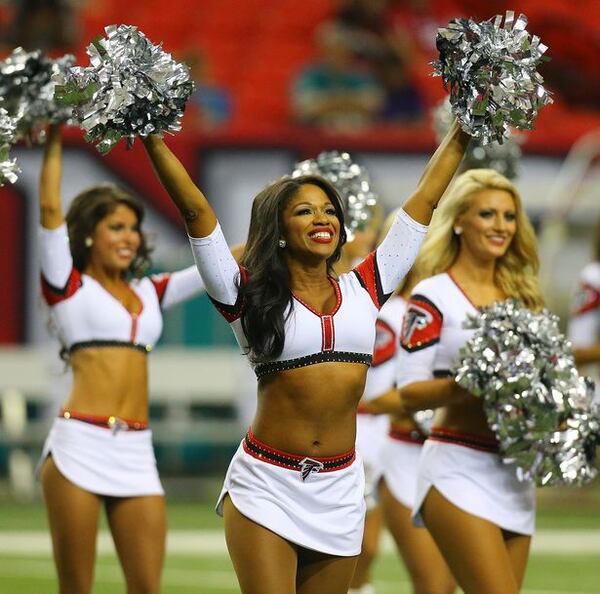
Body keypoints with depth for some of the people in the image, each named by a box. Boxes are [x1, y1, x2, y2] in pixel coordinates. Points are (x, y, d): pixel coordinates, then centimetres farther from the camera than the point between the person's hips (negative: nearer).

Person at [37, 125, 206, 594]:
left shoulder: (148, 293, 19)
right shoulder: (69, 286, 6)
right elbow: (50, 210, -4)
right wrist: (54, 141, -2)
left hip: (136, 455, 5)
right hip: (79, 447, -5)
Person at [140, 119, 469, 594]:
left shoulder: (363, 290, 8)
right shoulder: (251, 295, -2)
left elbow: (424, 201, 12)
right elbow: (196, 211, -8)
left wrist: (461, 134, 14)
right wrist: (153, 138, -12)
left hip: (339, 489, 4)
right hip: (266, 486, -4)